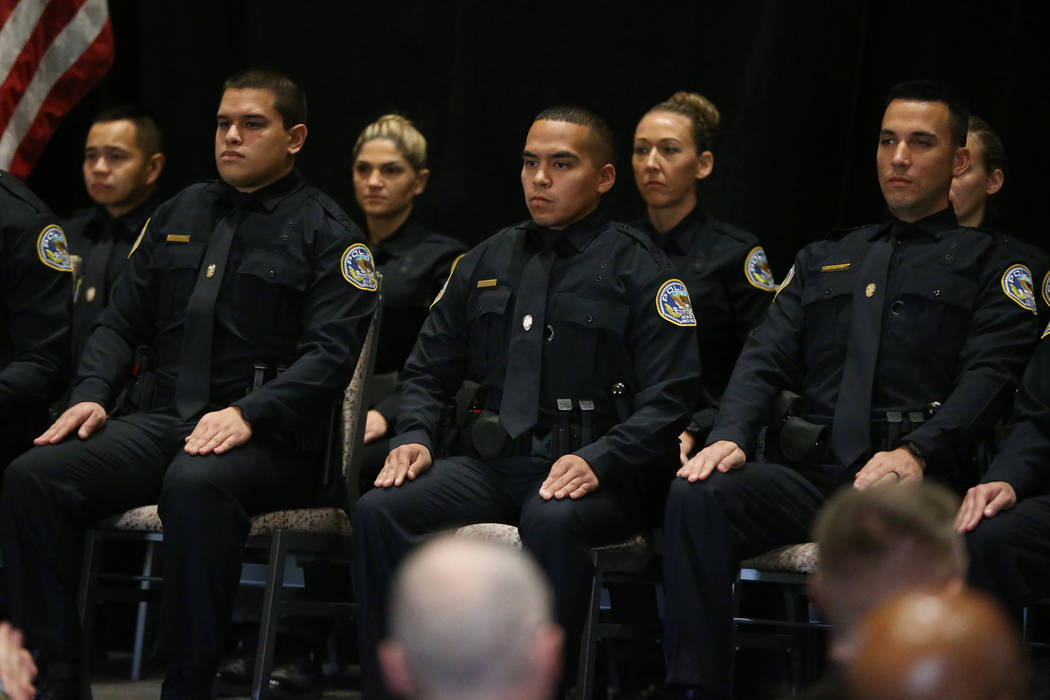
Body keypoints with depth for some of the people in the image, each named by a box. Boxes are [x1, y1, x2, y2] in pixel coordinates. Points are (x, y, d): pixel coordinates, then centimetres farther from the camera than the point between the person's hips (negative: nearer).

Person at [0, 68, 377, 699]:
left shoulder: (325, 232, 3)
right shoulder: (182, 214, 21)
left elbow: (332, 353, -8)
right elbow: (122, 321, 22)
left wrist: (249, 413, -22)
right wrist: (92, 393, 2)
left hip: (269, 438, -5)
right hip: (166, 422, 6)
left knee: (196, 483, -40)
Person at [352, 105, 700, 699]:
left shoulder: (637, 268, 4)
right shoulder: (488, 262, 19)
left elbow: (667, 400, -4)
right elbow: (429, 369, 23)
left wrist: (597, 461, -20)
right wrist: (416, 436, 1)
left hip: (590, 476, -5)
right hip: (489, 465, 5)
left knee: (551, 523, -40)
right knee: (379, 511, -23)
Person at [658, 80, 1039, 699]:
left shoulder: (990, 265, 15)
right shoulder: (824, 260, 29)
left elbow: (989, 376, -2)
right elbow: (765, 358, 18)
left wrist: (916, 452, -20)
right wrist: (730, 435, -5)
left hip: (913, 480, -4)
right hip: (807, 472, 4)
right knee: (696, 496, -27)